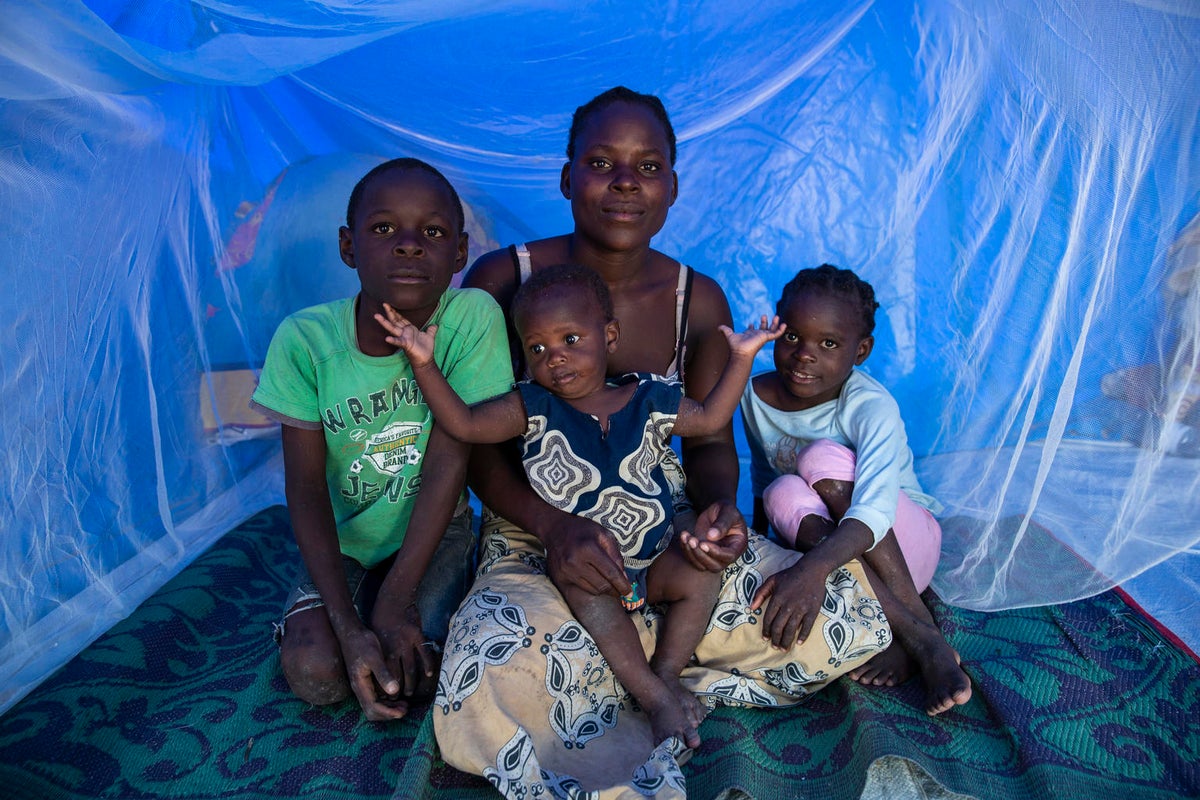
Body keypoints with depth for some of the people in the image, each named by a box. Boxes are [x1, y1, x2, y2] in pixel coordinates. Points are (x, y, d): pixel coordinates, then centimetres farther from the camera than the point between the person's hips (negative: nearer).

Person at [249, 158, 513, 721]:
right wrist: (348, 625, -23)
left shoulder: (473, 318, -23)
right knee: (315, 673, -16)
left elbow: (448, 464, -21)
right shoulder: (304, 340, -19)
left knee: (417, 671, -18)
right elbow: (306, 490, -16)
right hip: (343, 540, 1)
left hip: (433, 533, -1)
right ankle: (310, 606, 16)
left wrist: (395, 601, -20)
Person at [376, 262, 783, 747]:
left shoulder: (649, 399, -2)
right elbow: (463, 424, -11)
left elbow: (710, 419, 10)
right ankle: (651, 694, -20)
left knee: (701, 579, -19)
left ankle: (667, 673, 0)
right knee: (583, 588, -31)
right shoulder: (534, 408, -7)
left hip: (654, 556, 2)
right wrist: (423, 363, -20)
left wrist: (741, 358, 3)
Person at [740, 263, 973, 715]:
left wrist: (808, 570, -54)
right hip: (827, 545, 4)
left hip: (904, 539, -4)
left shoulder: (871, 408, -24)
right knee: (785, 492, -31)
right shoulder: (756, 396, -7)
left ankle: (919, 630, -28)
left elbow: (875, 512, -40)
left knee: (824, 457, -31)